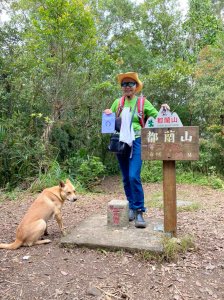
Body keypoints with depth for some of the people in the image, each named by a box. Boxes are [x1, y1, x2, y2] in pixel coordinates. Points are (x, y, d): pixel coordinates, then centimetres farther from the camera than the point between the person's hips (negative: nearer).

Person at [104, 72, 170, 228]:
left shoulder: (143, 102, 2)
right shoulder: (117, 102, 9)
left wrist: (164, 110, -16)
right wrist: (107, 113, -1)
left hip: (136, 142, -4)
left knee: (134, 177, -17)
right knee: (126, 179, 9)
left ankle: (139, 212, -5)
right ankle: (131, 207, 23)